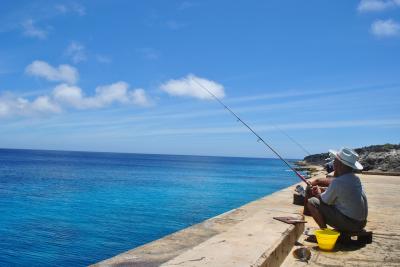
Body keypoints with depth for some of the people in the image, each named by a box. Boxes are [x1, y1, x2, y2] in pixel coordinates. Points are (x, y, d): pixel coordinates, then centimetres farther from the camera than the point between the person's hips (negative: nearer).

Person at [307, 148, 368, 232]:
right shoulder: (356, 178, 3)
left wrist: (318, 194, 11)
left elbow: (325, 201, -8)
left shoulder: (337, 182, -22)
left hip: (349, 224, -8)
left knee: (312, 202, -7)